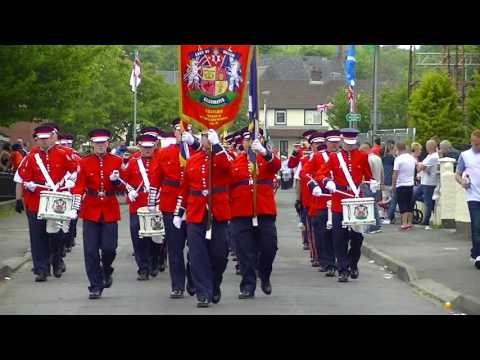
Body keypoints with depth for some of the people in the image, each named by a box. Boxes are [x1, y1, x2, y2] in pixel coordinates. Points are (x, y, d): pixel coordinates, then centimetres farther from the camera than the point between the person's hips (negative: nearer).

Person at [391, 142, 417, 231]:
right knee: (410, 205, 11)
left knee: (403, 206, -5)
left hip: (401, 185, -6)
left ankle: (404, 223, -10)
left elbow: (395, 174, -14)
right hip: (411, 184, 6)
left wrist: (393, 186, -8)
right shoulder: (412, 158, 8)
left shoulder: (398, 159, -13)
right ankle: (409, 223, 14)